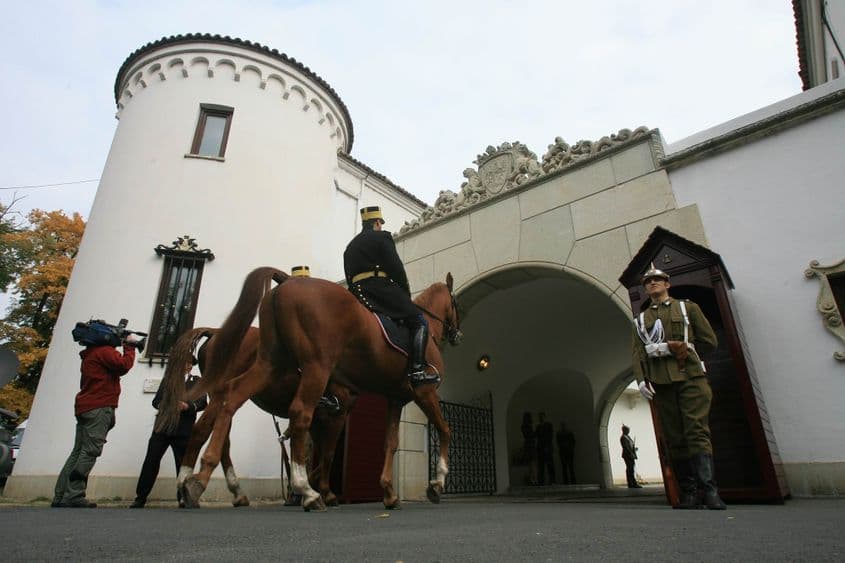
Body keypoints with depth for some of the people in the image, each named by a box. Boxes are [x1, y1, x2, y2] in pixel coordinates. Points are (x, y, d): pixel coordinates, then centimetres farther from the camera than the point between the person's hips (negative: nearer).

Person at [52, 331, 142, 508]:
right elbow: (124, 365, -17)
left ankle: (60, 497, 9)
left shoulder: (90, 353, 24)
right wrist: (129, 347, -4)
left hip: (84, 408, 10)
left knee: (78, 452, 9)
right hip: (99, 408, -10)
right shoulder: (104, 350, -7)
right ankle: (73, 496, -14)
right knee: (90, 451, -11)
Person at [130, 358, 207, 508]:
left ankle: (183, 498, 13)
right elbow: (156, 401, 12)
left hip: (183, 430, -2)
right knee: (151, 461, -2)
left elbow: (203, 402, -3)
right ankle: (140, 497, 10)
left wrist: (187, 406, -23)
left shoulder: (197, 381, 10)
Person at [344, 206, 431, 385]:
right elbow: (396, 268, -5)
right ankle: (416, 370, -21)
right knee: (419, 321, -7)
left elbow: (349, 279, 21)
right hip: (380, 287, -8)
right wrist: (406, 291, 5)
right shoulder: (382, 237, 4)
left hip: (357, 293, 8)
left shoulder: (350, 246, 26)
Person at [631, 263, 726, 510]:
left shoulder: (688, 307, 13)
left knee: (697, 431, -12)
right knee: (675, 438, 2)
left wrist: (685, 352, 4)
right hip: (661, 384, 2)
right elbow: (637, 353, 6)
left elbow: (709, 341, 9)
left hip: (690, 378, -2)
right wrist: (641, 379, -7)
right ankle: (689, 493, 5)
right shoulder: (640, 320, 17)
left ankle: (708, 489, -13)